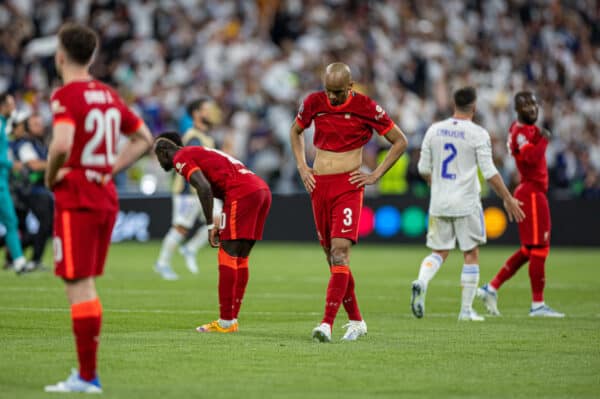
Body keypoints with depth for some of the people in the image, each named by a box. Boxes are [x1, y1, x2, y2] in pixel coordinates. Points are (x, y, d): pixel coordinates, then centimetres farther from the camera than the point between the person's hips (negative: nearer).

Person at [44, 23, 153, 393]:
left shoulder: (65, 96, -12)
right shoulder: (109, 95, 12)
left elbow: (62, 145, -28)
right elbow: (144, 138, 19)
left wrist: (51, 178, -10)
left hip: (76, 200, -8)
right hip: (107, 197, 8)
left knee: (79, 286, -5)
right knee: (86, 286, 15)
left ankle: (86, 377, -5)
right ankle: (88, 370, 17)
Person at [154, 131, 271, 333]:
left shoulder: (180, 158, 4)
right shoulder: (202, 152, 31)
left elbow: (204, 187, -12)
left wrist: (211, 226, -8)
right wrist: (221, 226, 21)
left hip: (243, 192, -9)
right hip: (262, 189, 9)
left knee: (227, 255, -5)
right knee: (241, 258, 12)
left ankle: (226, 322, -5)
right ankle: (232, 319, 15)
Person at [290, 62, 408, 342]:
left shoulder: (365, 107, -6)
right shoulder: (314, 102, 4)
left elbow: (400, 141, 3)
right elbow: (296, 131, 24)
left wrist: (375, 175, -2)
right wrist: (302, 167, 13)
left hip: (348, 185, -4)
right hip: (318, 184, 5)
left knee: (340, 250, -18)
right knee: (331, 255, 7)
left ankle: (327, 323, -25)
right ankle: (355, 321, 20)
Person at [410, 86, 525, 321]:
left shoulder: (434, 130, 4)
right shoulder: (477, 134, -9)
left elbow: (423, 169, 9)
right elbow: (489, 173, -11)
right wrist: (508, 199, -1)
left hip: (439, 203, 4)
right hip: (466, 204, -4)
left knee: (439, 252, 13)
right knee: (471, 255, 7)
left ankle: (421, 282, -17)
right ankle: (466, 309, 6)